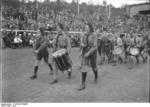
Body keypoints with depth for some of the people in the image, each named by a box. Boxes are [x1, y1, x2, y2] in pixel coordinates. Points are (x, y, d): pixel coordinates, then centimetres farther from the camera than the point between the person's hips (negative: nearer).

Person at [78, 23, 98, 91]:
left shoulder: (94, 36, -13)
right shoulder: (84, 36, 2)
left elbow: (95, 47, -19)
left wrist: (88, 53, -28)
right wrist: (82, 45, -12)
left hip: (92, 53, -3)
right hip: (85, 53, 3)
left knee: (94, 67, 15)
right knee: (84, 68, -10)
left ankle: (96, 77, 47)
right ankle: (83, 84, -10)